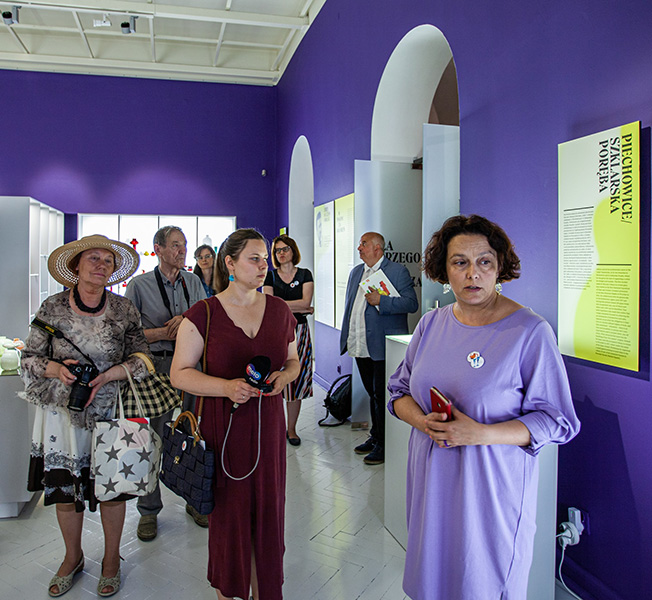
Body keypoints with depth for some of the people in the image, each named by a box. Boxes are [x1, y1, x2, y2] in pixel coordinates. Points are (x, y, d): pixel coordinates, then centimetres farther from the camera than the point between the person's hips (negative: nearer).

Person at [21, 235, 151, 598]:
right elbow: (31, 357, 3)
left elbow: (142, 359, -2)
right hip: (62, 412, 1)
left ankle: (112, 557, 34)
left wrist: (106, 376, -16)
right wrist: (58, 369, -17)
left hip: (109, 411, -1)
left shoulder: (124, 310, -4)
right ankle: (73, 557, 39)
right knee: (64, 487, 13)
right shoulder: (52, 307, -3)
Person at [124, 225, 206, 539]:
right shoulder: (140, 285, -2)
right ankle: (149, 510, 23)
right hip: (156, 366, -3)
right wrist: (165, 332, -14)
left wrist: (185, 321, -12)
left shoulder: (193, 282, 8)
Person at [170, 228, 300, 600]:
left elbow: (293, 361, 15)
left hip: (267, 426, 3)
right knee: (227, 513, 9)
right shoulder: (203, 314, -7)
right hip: (222, 427, -3)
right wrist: (227, 387, -21)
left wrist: (283, 377, -7)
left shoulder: (279, 310, 6)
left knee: (267, 511, 10)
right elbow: (180, 373, -7)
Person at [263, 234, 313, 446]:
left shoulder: (305, 274, 8)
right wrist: (300, 308, -7)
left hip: (298, 331, 0)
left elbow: (306, 301, -6)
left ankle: (291, 429, 13)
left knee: (296, 379, 1)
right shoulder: (269, 276, 8)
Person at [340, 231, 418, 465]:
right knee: (372, 393, 16)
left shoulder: (398, 271, -5)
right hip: (360, 347, 7)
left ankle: (383, 445, 12)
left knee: (382, 395, -1)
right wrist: (346, 336, 16)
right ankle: (375, 437, 29)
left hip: (383, 347, -6)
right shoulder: (356, 272, 17)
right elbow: (349, 306, 22)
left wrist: (380, 301, -20)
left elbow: (412, 303, -13)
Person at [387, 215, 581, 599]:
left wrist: (481, 434, -23)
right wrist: (423, 421, -12)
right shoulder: (431, 324, 2)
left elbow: (557, 422, -12)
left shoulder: (530, 332, -13)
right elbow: (399, 391, 10)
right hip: (432, 481, 4)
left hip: (492, 488, -4)